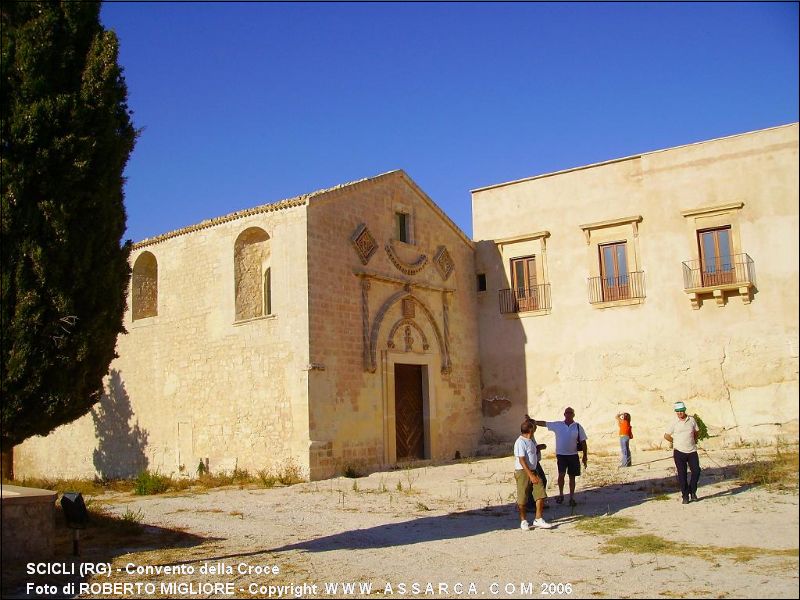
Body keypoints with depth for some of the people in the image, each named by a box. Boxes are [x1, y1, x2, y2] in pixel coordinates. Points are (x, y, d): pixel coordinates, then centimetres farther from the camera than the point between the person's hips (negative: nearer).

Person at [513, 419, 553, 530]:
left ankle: (538, 519, 9)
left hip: (533, 471, 8)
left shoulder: (531, 440, 11)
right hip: (523, 472, -8)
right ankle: (523, 521, 15)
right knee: (522, 498, 2)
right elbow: (522, 460, -20)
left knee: (540, 494, 1)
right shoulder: (520, 442, -17)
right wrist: (530, 475, -23)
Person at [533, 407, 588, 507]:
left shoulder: (578, 426, -1)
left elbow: (583, 442, 2)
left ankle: (572, 498, 18)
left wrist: (585, 456, 1)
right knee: (561, 474, -10)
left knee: (572, 476, 7)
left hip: (573, 455, 1)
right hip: (561, 454, 0)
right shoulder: (557, 425, 0)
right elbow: (544, 423, 1)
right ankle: (561, 495, 10)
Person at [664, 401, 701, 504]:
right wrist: (676, 442, 7)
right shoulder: (674, 423, -4)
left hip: (692, 451, 2)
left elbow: (697, 431, 21)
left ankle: (692, 491, 19)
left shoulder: (692, 420, 3)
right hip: (679, 452, -2)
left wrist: (694, 441, 13)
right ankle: (685, 495, 8)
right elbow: (666, 436, 4)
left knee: (696, 471, -2)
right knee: (682, 474, 0)